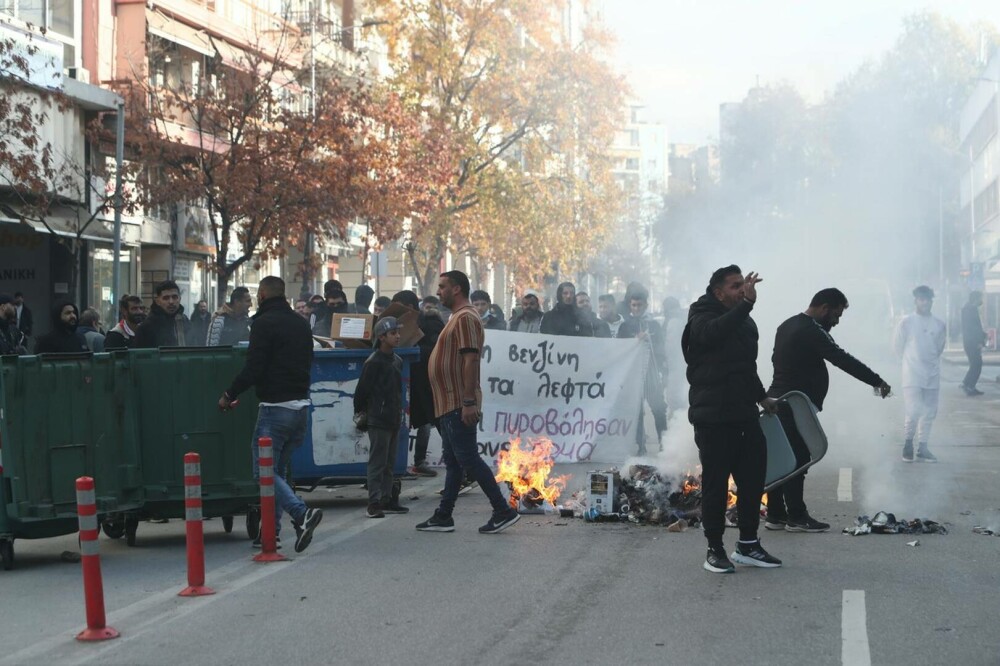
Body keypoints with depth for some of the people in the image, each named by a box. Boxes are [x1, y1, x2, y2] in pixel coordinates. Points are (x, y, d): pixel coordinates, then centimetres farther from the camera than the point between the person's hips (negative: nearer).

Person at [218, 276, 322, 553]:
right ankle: (271, 529, 15)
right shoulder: (301, 323, 14)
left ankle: (301, 513, -21)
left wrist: (229, 395, -3)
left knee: (264, 470, -4)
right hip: (301, 405, 8)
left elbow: (253, 368, -15)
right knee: (278, 469, 16)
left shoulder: (264, 323, -10)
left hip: (275, 407, -8)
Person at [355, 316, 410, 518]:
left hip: (394, 420, 8)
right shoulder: (373, 362, -13)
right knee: (377, 462, -7)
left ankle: (387, 499, 17)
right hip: (378, 421, -8)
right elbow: (362, 390, -10)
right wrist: (360, 412, -3)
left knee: (389, 463, 12)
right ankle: (374, 503, -7)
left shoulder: (397, 361, 12)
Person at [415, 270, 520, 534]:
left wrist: (469, 402, -27)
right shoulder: (458, 317, 19)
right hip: (450, 404, 11)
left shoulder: (466, 317, -15)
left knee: (467, 458, -9)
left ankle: (503, 511, -6)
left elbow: (471, 360, -23)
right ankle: (443, 517, 17)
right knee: (453, 461, 12)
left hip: (459, 405, -11)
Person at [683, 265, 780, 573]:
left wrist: (761, 397, 30)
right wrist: (746, 303, -40)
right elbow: (713, 331, -35)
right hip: (713, 417, -8)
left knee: (753, 479, 10)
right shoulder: (703, 317, -9)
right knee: (716, 484, -2)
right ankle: (715, 550, 7)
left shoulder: (745, 322, 16)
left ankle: (748, 544, 22)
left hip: (745, 415, 8)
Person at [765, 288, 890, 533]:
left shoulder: (788, 326, 15)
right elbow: (843, 359, -21)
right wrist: (877, 381, -19)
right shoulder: (810, 331, -16)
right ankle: (796, 517, 0)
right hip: (796, 406, -10)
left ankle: (776, 515, 15)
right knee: (797, 460, -5)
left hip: (779, 402, 10)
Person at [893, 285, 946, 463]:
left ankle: (922, 449, 18)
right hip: (912, 375, -4)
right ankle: (908, 443, 9)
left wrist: (931, 361, 14)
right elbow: (898, 346, 3)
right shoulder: (906, 322, -6)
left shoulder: (939, 325, 4)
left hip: (932, 375, 4)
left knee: (929, 413, 7)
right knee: (913, 411, -13)